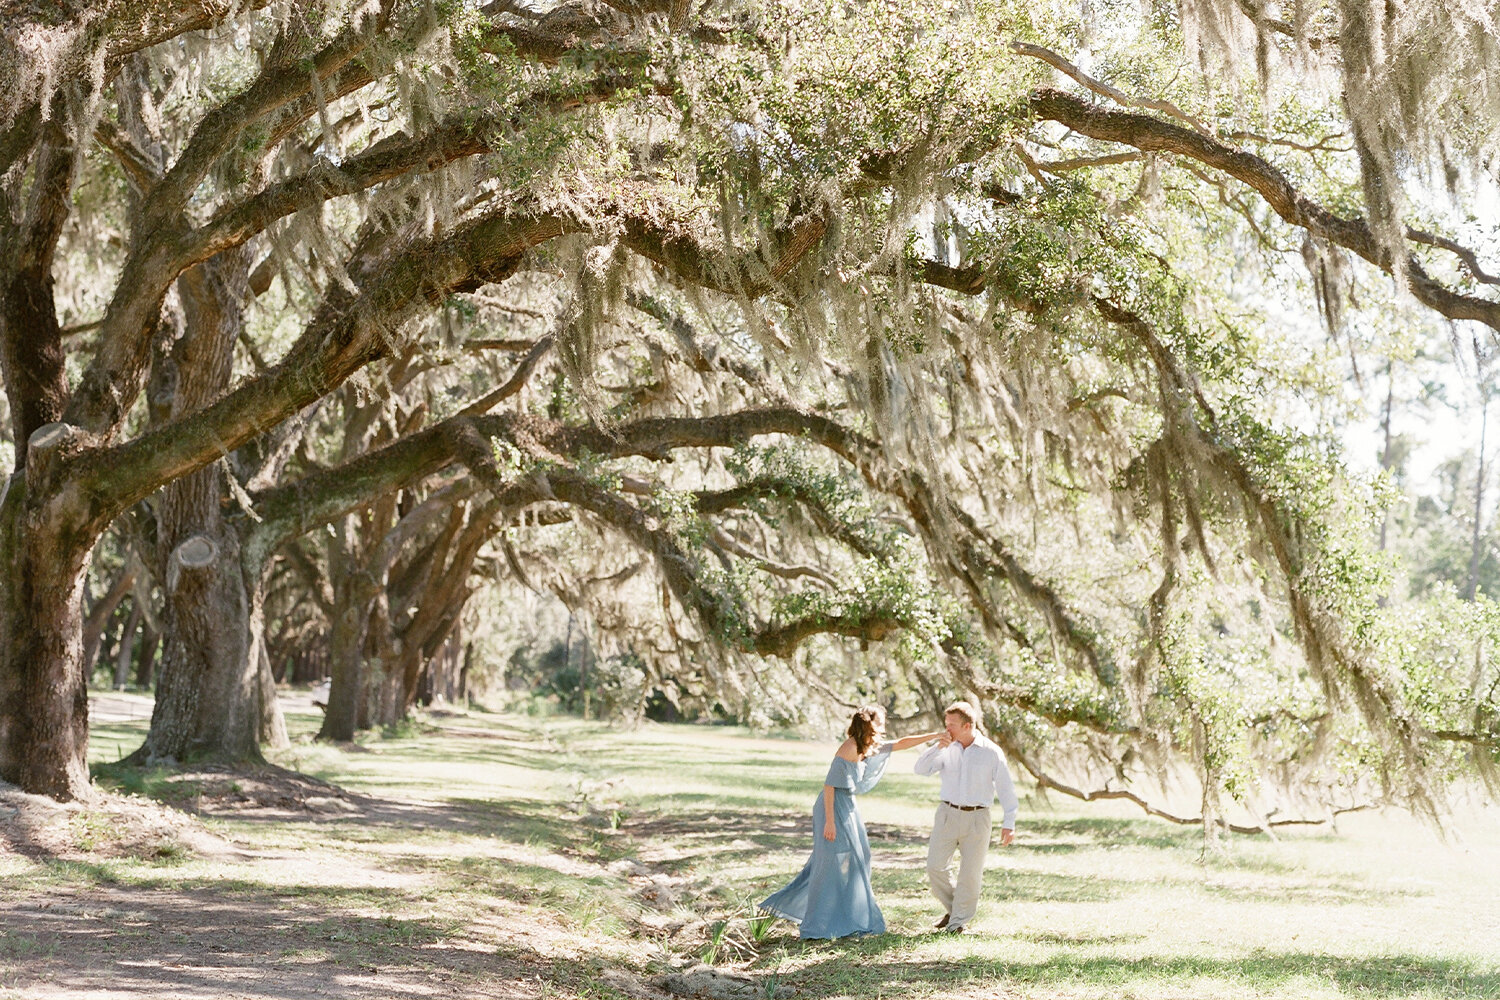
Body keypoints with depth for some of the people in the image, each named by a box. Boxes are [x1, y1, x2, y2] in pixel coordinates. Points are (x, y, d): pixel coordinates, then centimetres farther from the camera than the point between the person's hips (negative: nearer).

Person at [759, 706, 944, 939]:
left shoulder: (870, 748, 9)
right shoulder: (850, 749, -18)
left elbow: (901, 743, 19)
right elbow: (829, 784, -20)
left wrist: (936, 735, 18)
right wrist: (829, 821, -22)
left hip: (847, 808, 10)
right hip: (835, 808, -10)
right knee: (833, 862, -6)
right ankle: (820, 925, 1)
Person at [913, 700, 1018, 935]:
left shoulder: (991, 752, -4)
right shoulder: (947, 750, 4)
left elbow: (1005, 788, -2)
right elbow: (922, 769, -4)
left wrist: (1009, 823, -6)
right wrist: (938, 748, -18)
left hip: (976, 818, -2)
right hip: (948, 814, 3)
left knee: (970, 873, 1)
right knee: (935, 867, -4)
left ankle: (959, 921, 15)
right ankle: (952, 908, 19)